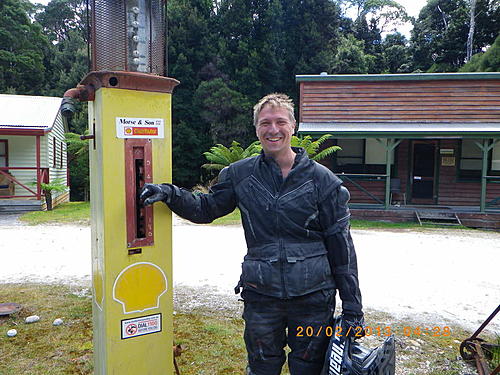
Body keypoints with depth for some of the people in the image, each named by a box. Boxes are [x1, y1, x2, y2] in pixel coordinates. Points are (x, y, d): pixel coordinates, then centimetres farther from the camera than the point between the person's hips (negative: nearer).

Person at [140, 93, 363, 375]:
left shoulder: (321, 179, -4)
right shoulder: (240, 174, 1)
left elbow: (341, 246, -2)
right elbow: (207, 209, 13)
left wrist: (353, 309, -2)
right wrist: (170, 193, -5)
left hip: (314, 298, -1)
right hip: (261, 295, 2)